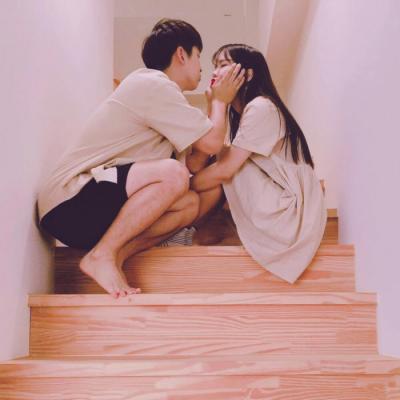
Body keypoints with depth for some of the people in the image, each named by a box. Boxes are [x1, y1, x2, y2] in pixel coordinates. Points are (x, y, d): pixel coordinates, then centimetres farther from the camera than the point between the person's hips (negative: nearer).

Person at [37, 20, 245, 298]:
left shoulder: (152, 88, 19)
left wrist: (217, 104, 18)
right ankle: (102, 256, -18)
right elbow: (212, 143, -12)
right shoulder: (153, 85, -11)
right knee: (174, 174, -28)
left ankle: (116, 256, -7)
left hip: (98, 206, 10)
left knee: (190, 203, 2)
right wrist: (221, 101, 6)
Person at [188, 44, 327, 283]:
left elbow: (224, 170, -18)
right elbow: (196, 164, 2)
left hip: (290, 219, -9)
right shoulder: (239, 114, 13)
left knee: (227, 166, -12)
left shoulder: (261, 108, -15)